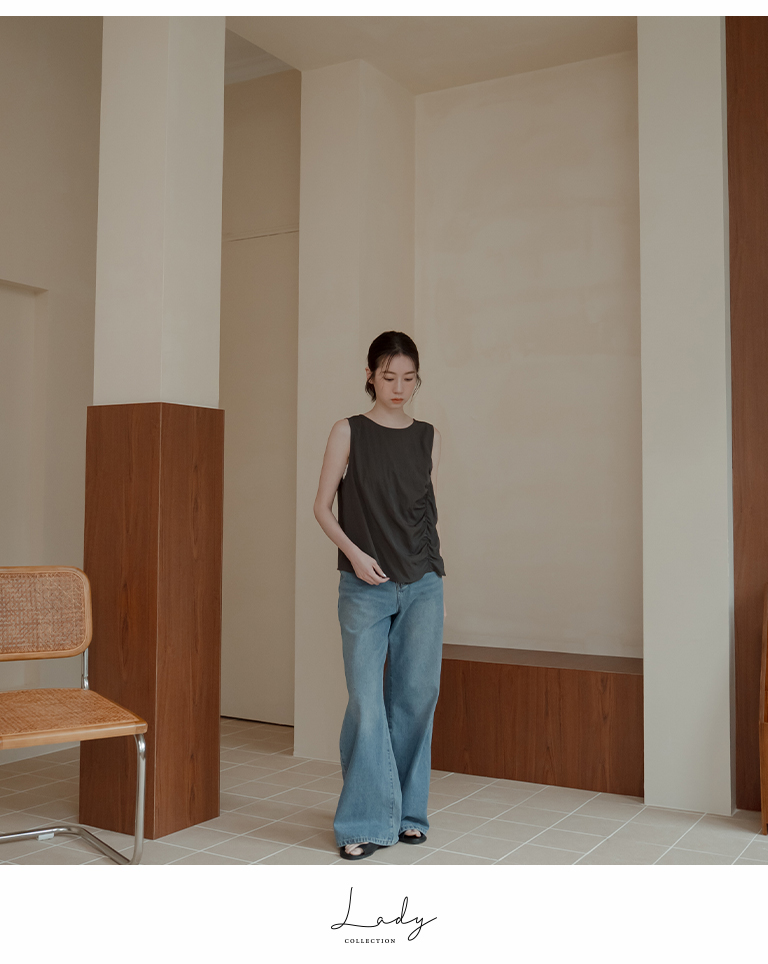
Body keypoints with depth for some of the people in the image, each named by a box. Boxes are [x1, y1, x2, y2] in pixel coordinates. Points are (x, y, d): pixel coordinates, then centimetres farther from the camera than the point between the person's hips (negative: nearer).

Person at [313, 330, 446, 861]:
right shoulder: (349, 432, 2)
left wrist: (439, 580, 13)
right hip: (366, 587, -3)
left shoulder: (428, 437, 10)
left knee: (417, 696, 5)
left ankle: (408, 812, 20)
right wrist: (353, 552, -14)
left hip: (423, 585, 3)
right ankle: (367, 821, 6)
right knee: (366, 701, -4)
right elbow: (323, 506, 2)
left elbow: (432, 512, 15)